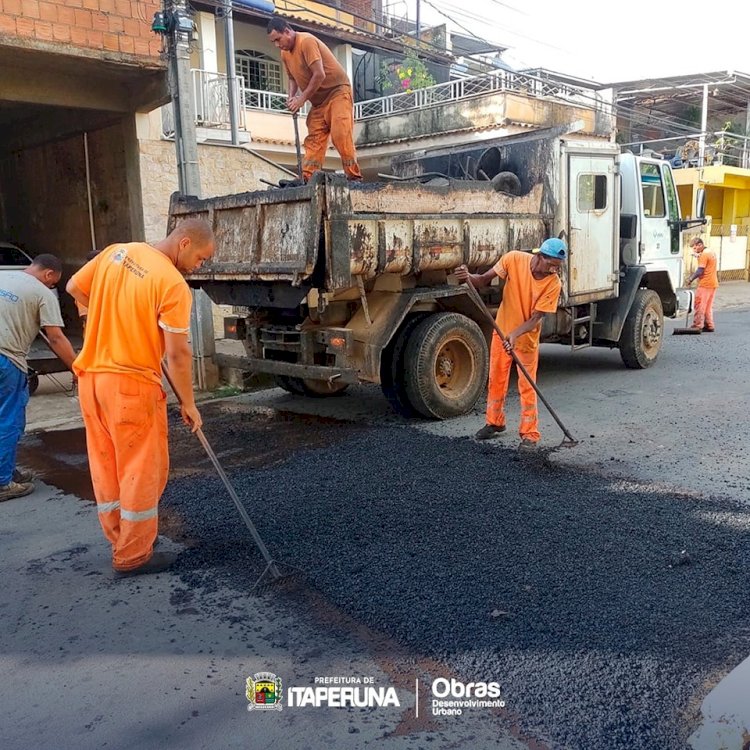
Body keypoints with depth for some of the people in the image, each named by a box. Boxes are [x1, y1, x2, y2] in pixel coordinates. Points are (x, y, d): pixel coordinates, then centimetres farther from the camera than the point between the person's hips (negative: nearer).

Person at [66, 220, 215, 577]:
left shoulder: (116, 251, 4)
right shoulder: (174, 284, -17)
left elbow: (74, 288, 16)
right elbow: (177, 353, -17)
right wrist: (189, 404, -7)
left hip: (90, 376, 8)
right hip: (130, 385, -8)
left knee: (106, 467, 17)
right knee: (142, 472, 6)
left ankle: (120, 541, 32)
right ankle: (134, 556, 16)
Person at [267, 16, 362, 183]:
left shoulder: (307, 41, -18)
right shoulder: (284, 53, 8)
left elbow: (319, 75, -25)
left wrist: (302, 98, -19)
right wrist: (292, 97, -1)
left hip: (337, 90, -8)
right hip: (318, 99, 8)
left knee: (340, 134, -18)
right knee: (314, 139, -2)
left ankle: (354, 177, -15)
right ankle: (307, 179, -7)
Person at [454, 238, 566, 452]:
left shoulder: (553, 284, -22)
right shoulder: (514, 259, -18)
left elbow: (535, 318, -23)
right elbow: (484, 280, -10)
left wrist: (515, 335, -38)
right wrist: (469, 278, -32)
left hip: (527, 338, -3)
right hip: (502, 331, 3)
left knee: (527, 386, -1)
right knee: (496, 380, 14)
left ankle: (530, 435, 9)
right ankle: (495, 423, 31)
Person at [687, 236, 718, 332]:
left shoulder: (704, 254, -14)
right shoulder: (711, 252, 16)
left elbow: (700, 271, -18)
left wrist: (691, 279, -11)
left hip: (705, 284, -9)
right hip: (713, 284, 9)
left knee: (700, 305, -5)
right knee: (708, 306, 13)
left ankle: (697, 326, -6)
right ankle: (709, 326, 14)